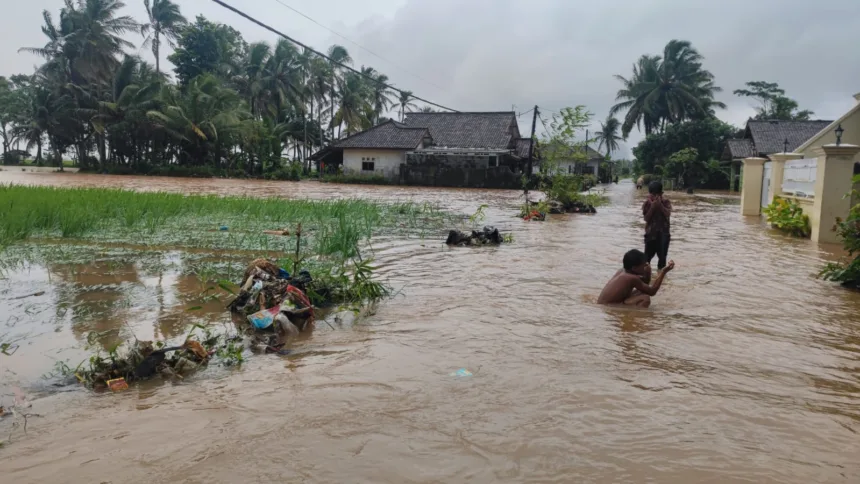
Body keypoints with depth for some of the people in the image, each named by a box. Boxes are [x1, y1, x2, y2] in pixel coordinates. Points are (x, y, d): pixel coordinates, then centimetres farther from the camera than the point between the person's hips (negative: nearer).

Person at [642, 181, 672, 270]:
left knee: (662, 255, 8)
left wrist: (660, 205, -23)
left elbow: (668, 214, -17)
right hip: (651, 233, -1)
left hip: (663, 233, 1)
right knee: (648, 255, 1)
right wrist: (652, 206, -19)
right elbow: (646, 218, -11)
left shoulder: (666, 203, 0)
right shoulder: (647, 203, -3)